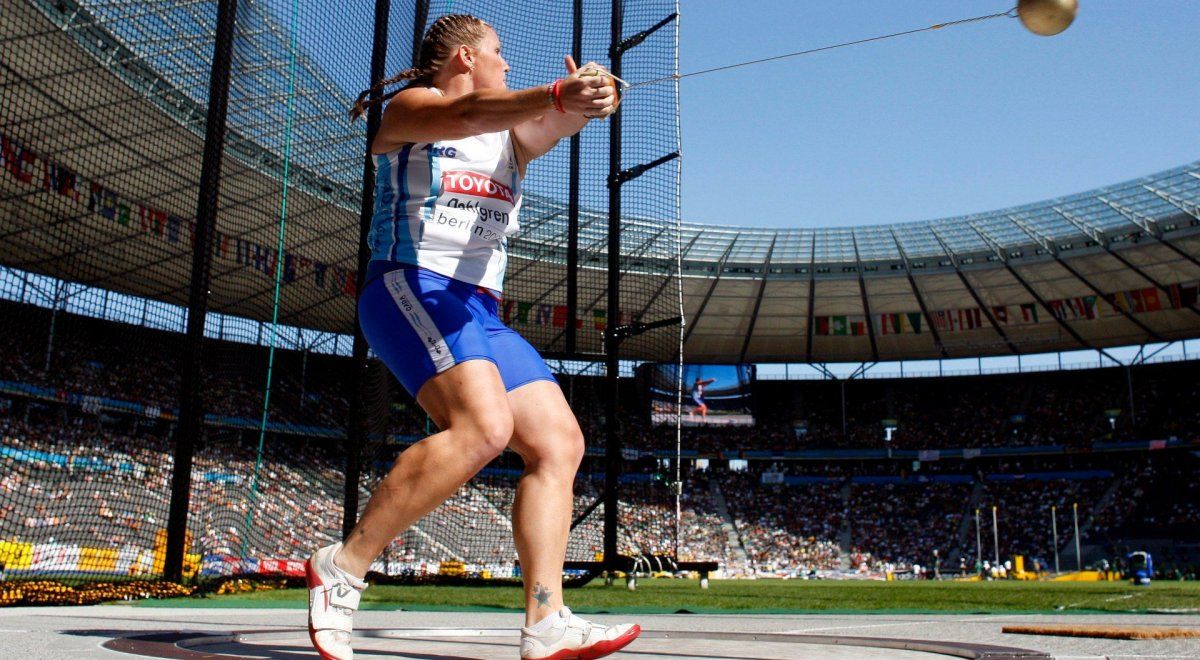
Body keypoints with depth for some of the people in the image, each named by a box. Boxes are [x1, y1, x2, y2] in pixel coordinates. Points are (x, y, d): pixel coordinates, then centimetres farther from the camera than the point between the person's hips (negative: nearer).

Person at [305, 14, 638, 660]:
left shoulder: (514, 135, 25)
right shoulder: (409, 108, 7)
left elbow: (556, 124, 2)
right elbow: (466, 114, -17)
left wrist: (588, 102, -23)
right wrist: (557, 93, -34)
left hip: (480, 314, 8)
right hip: (410, 288, -8)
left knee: (559, 442, -5)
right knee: (483, 425, -30)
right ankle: (342, 565, -18)